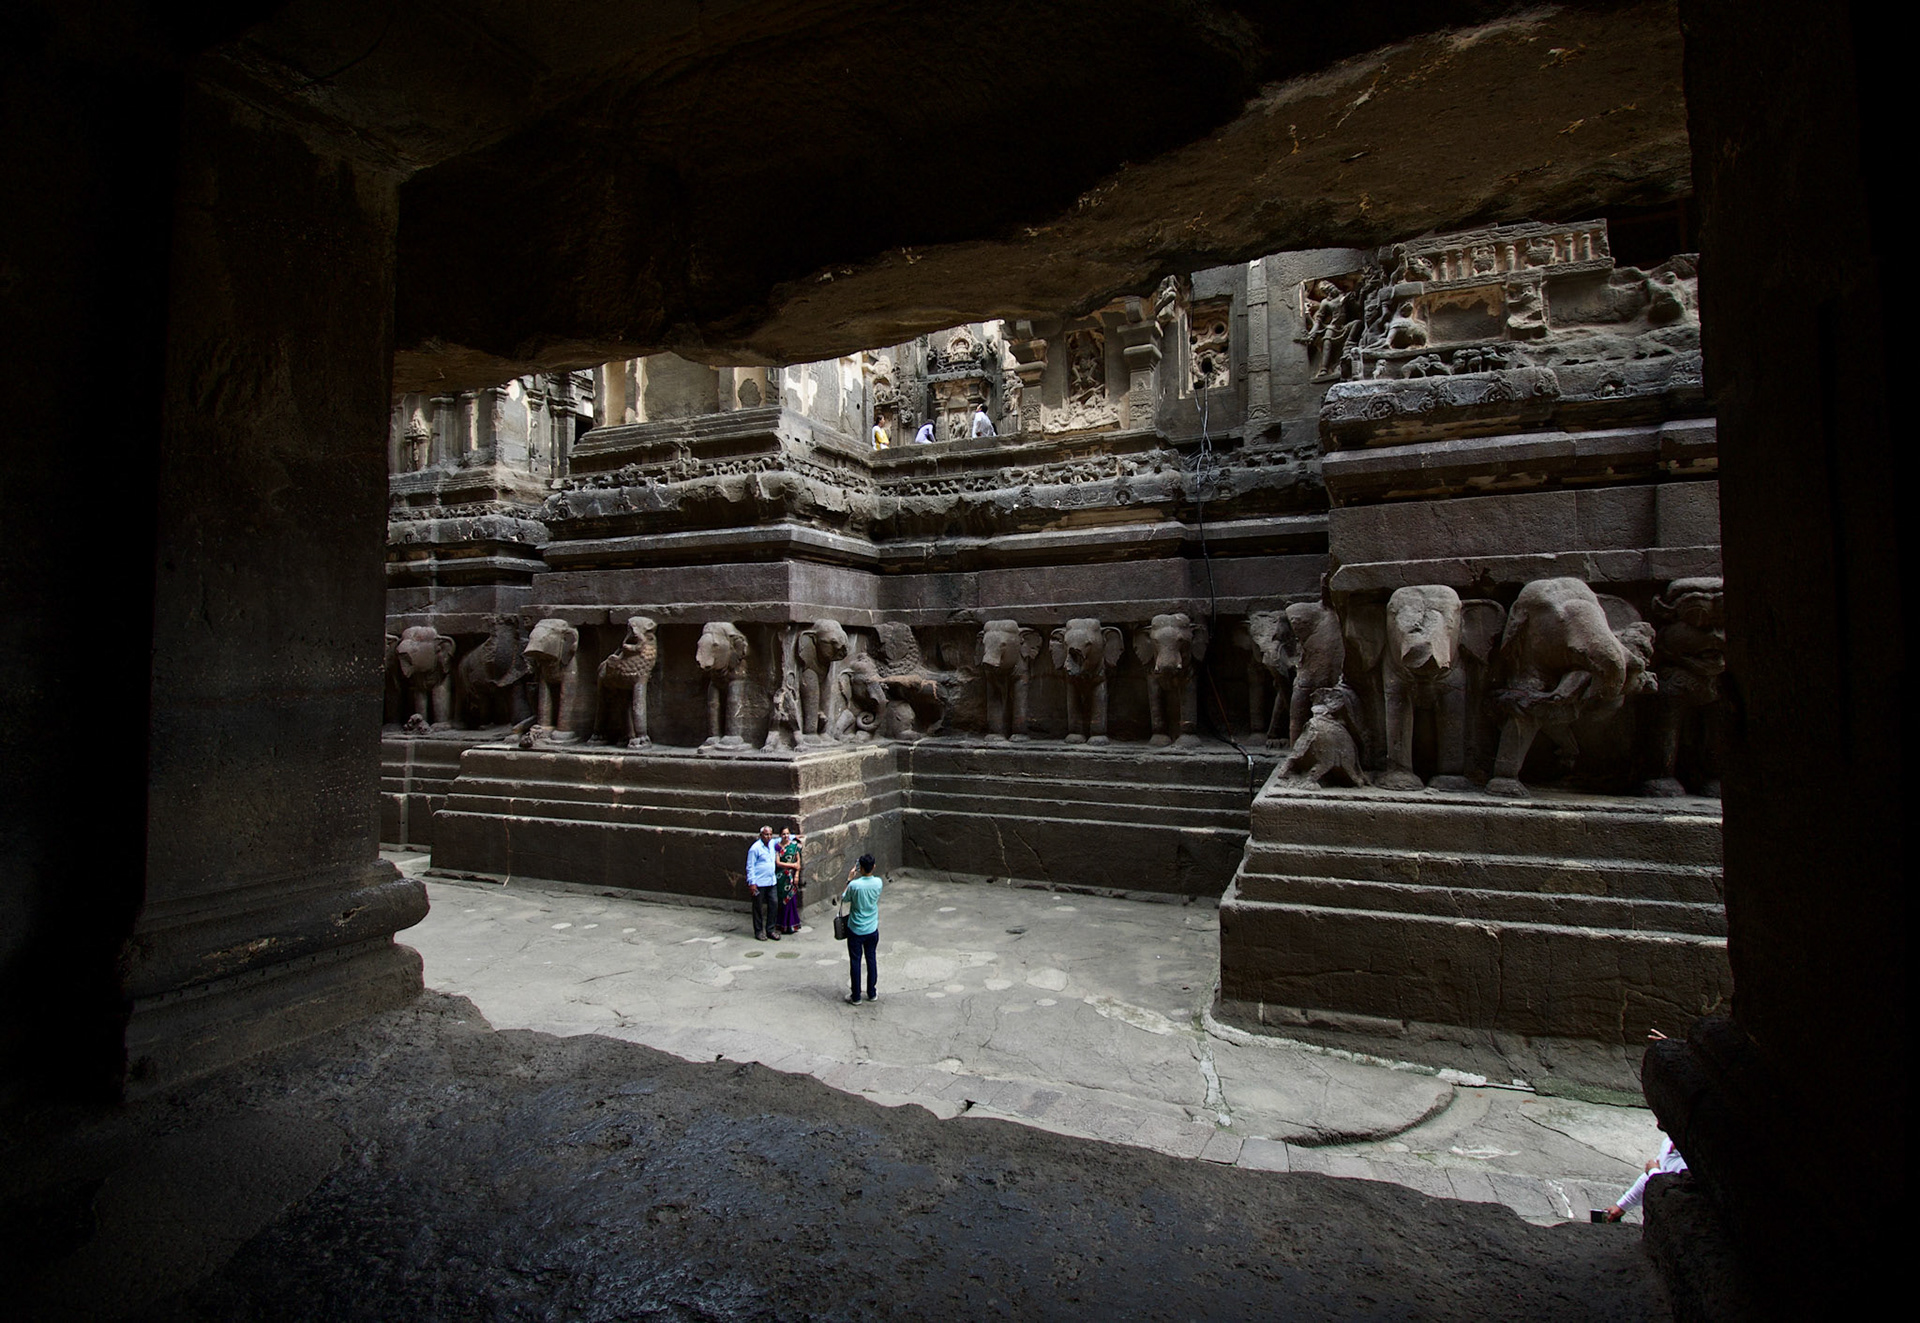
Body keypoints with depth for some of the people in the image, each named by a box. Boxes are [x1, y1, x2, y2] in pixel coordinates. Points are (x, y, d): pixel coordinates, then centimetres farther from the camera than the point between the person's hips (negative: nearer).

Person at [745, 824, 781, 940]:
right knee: (758, 908, 3)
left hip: (772, 882, 6)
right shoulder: (755, 848, -11)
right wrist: (751, 883, -14)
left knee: (774, 904, 3)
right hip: (759, 883, -6)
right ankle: (759, 932, 14)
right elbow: (750, 867, -10)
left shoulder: (772, 844, 9)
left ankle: (771, 929, 15)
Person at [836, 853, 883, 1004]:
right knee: (871, 960, 17)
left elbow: (845, 899, -3)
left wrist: (849, 879, 0)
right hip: (872, 929, 3)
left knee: (855, 962, 9)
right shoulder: (878, 883, -11)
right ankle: (872, 993, 27)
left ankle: (856, 997, 17)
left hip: (855, 931, -3)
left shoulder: (854, 885, -23)